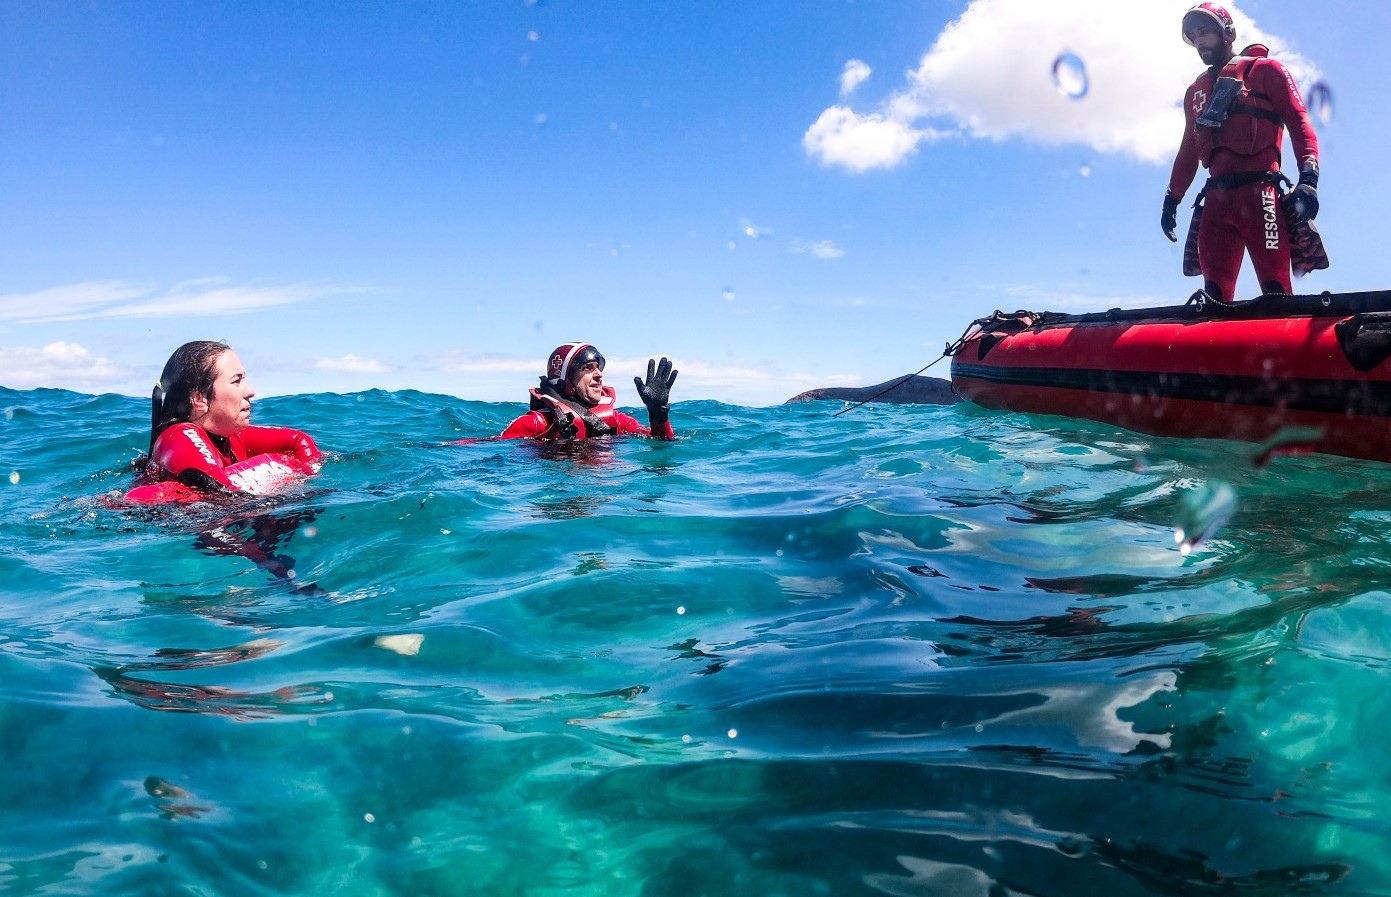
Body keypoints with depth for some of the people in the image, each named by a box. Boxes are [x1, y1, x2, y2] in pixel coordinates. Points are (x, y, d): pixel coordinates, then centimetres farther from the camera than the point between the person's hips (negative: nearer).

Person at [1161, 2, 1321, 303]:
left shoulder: (1265, 70, 10)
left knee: (1275, 290, -14)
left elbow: (1299, 123, 1)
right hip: (1216, 198, 5)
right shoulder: (1196, 91, 26)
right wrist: (1172, 198, 22)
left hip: (1258, 193, -5)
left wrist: (1308, 179, -13)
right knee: (1214, 294, -3)